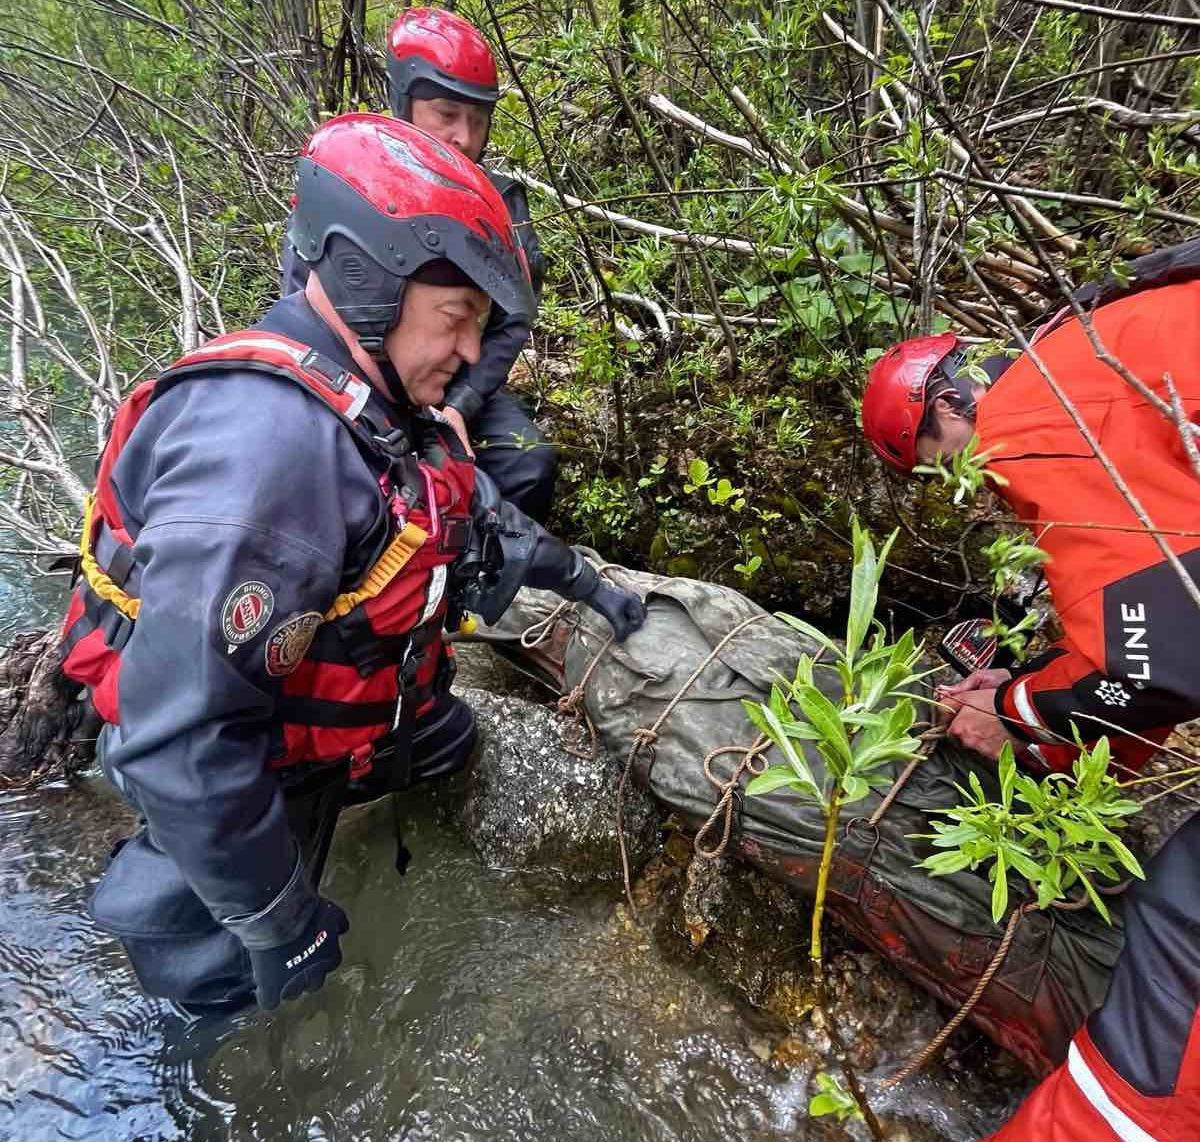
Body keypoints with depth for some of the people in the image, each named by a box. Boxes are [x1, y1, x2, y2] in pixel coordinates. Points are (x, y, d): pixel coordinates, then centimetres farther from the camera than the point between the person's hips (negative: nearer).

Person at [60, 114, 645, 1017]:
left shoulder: (373, 402, -6)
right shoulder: (264, 444, -38)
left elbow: (474, 509, 11)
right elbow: (184, 738, -38)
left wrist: (580, 579, 15)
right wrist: (275, 919, -26)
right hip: (215, 764, -8)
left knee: (449, 744, 27)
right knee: (233, 966, 15)